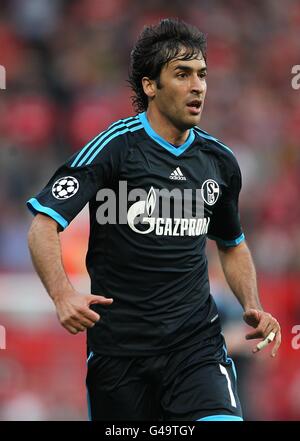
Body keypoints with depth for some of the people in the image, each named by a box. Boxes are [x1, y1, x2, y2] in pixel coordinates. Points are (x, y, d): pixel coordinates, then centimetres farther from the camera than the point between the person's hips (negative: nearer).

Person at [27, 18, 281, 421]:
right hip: (119, 346, -2)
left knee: (223, 420, -24)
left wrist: (253, 308, 8)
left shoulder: (219, 160, 9)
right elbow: (43, 225, -14)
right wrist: (63, 294, -31)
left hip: (197, 341, 3)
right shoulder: (115, 147, -7)